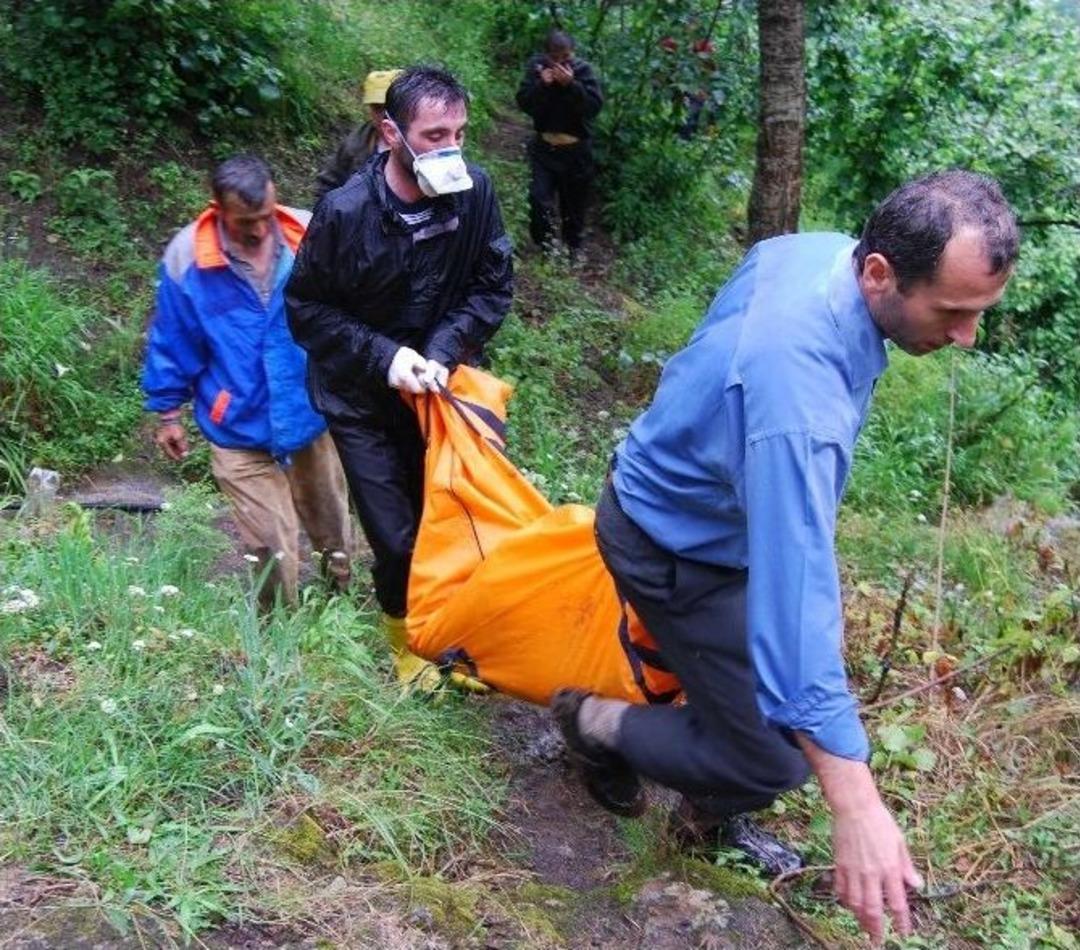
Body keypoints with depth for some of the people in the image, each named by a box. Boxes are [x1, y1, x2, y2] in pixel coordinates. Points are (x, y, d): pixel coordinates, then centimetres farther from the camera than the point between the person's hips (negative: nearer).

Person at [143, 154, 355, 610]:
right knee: (274, 551, 0)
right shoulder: (186, 257, -14)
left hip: (315, 417, 2)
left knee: (333, 533, 21)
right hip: (240, 431, -2)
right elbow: (171, 343, -1)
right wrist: (167, 412, 5)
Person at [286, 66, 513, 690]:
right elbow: (307, 310, -10)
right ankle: (408, 643, 30)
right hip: (364, 399, -2)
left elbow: (494, 286, -3)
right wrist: (384, 357, -20)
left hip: (443, 383, 3)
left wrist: (443, 352, -17)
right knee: (397, 537, 2)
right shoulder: (346, 212, -21)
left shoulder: (474, 192, -13)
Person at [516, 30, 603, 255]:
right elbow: (524, 104, -9)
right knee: (539, 198, -11)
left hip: (576, 148, -1)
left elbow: (595, 106, -20)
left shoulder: (583, 70, -10)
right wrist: (541, 85, -26)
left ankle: (573, 248, 31)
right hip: (544, 146, 1)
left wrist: (571, 84, -31)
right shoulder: (536, 67, -4)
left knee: (574, 201, 12)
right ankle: (545, 246, 7)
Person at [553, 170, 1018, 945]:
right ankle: (595, 724, 21)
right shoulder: (800, 399, -41)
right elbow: (794, 593, -44)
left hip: (685, 495, 9)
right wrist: (857, 806, -43)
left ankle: (711, 818, 38)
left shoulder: (812, 249, -14)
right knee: (775, 759, -2)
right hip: (680, 551, -8)